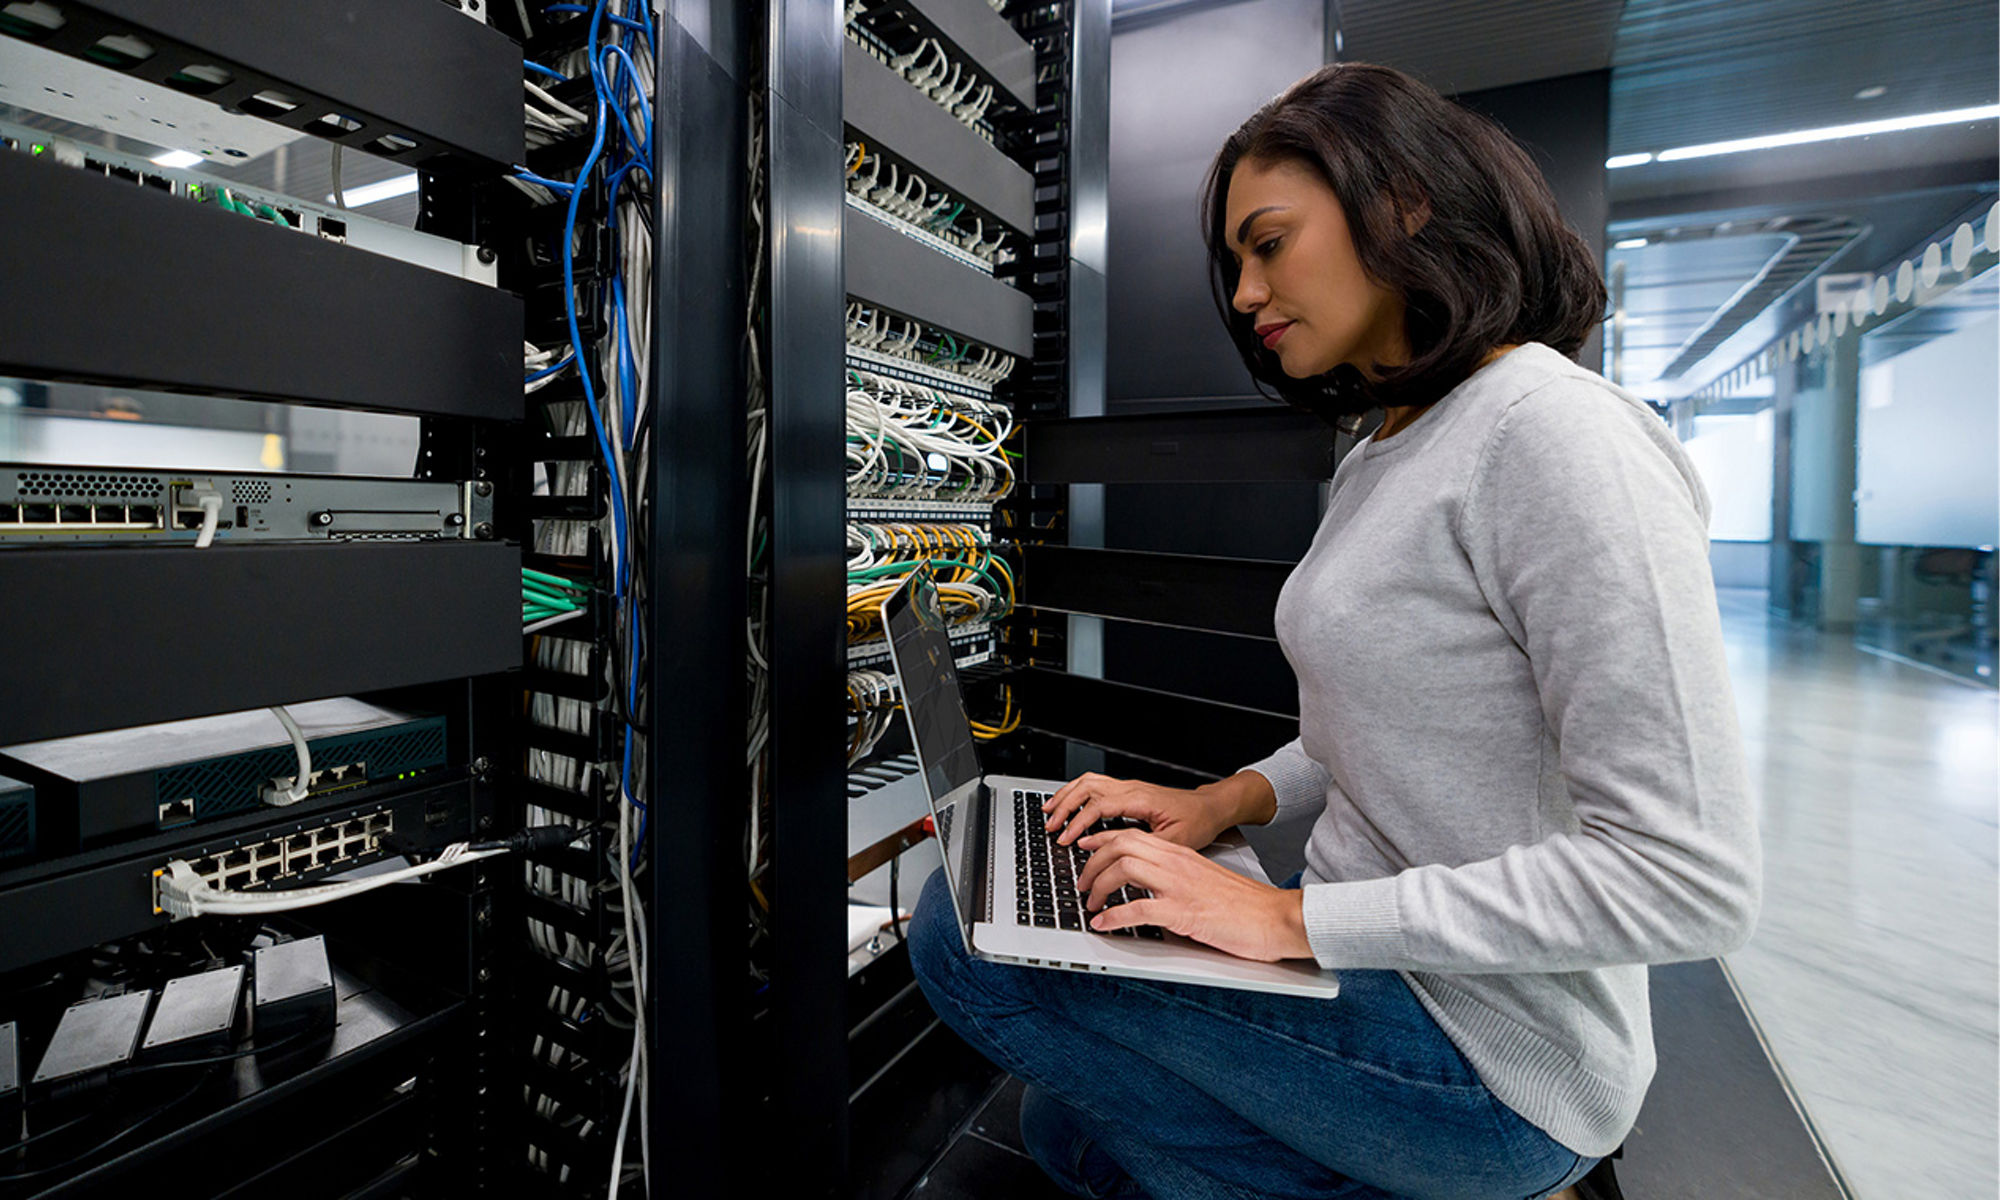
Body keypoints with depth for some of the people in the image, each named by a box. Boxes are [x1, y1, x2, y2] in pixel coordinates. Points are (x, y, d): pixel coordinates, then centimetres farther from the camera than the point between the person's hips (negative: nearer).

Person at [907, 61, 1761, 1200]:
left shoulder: (1559, 436, -21)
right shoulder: (1382, 460, 8)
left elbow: (1690, 877, -24)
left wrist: (1295, 917, -24)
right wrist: (1235, 798, -1)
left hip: (1477, 1055, -8)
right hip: (1374, 973, 9)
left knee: (962, 931, -13)